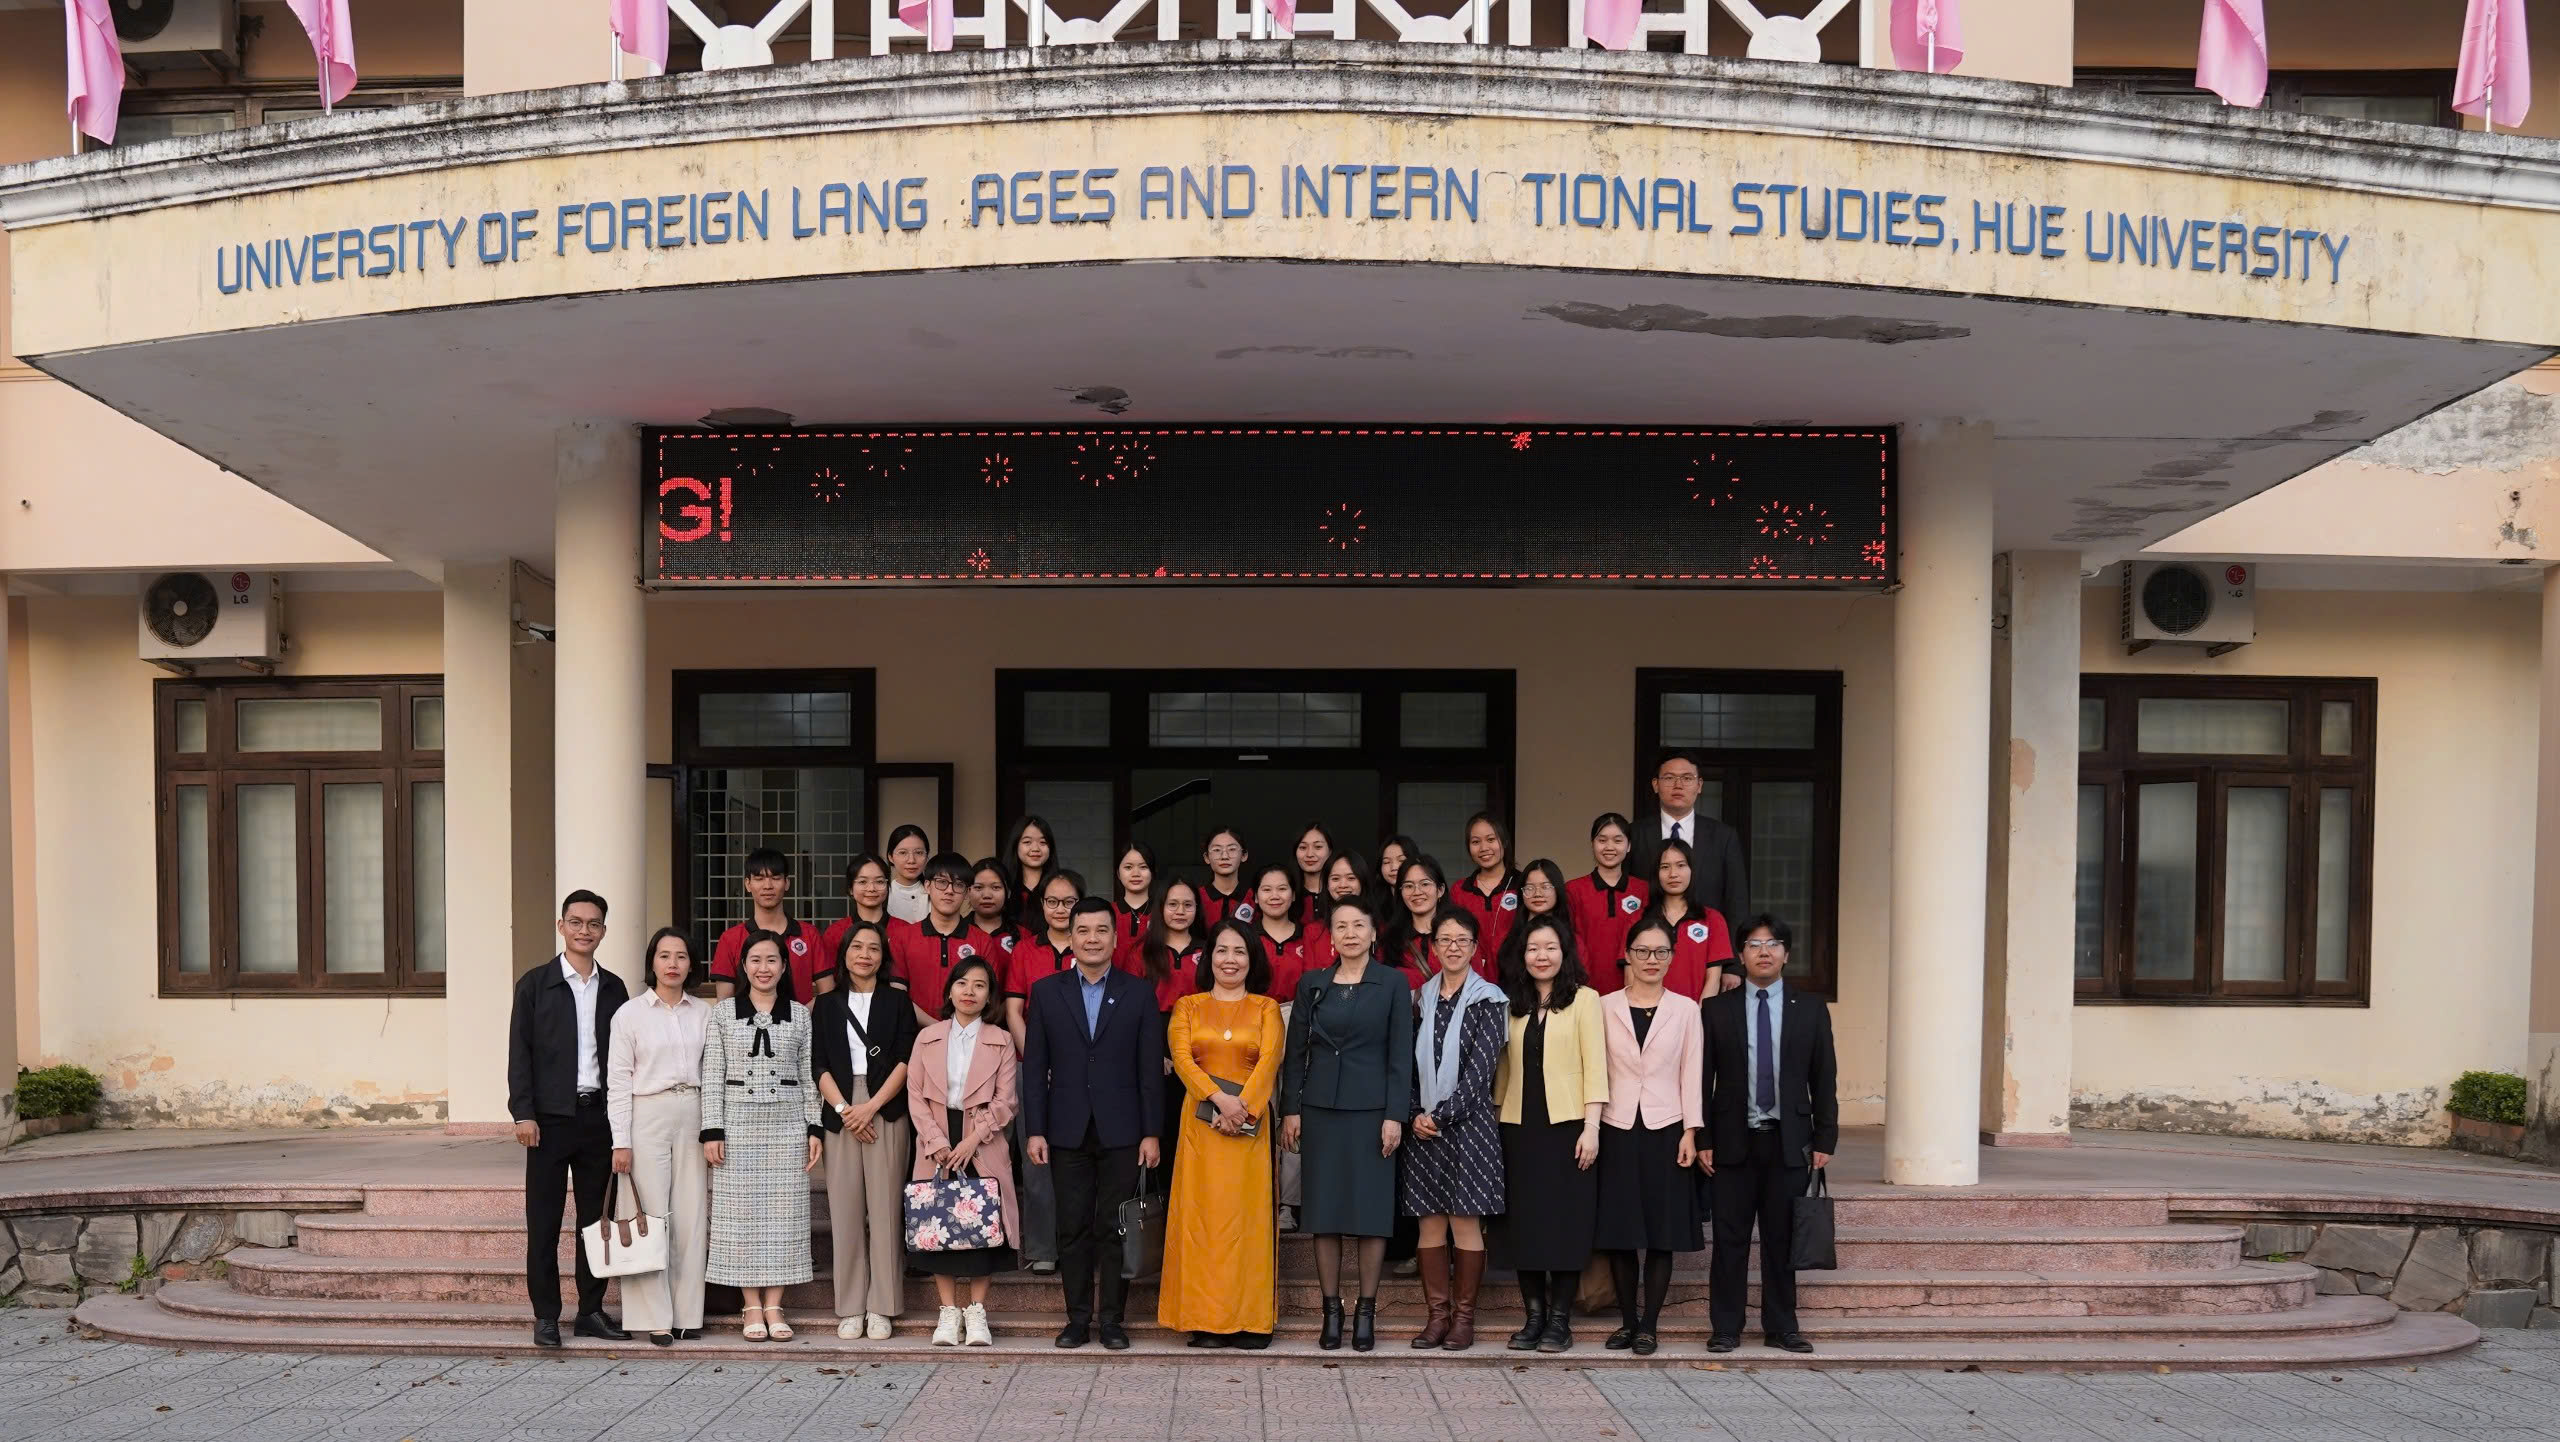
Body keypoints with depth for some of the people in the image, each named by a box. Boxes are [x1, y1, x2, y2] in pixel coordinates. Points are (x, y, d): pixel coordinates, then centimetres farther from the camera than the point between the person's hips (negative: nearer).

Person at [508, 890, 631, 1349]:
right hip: (551, 1117, -3)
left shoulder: (613, 988, 10)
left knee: (597, 1216, 8)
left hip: (600, 1116, 3)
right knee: (544, 1220, 2)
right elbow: (519, 1052, -2)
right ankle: (546, 1316, 10)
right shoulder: (535, 984, 1)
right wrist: (523, 1113, -10)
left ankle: (591, 1311, 17)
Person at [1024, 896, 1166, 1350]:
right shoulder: (1046, 992, 6)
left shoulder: (1139, 993, 4)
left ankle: (1112, 1319, 13)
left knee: (1117, 1228, 3)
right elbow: (1035, 1067, 4)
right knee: (1073, 1229, 6)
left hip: (1121, 1131, -1)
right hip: (1068, 1132, 1)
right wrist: (1036, 1130, -2)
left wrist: (1151, 1133, -3)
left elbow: (1151, 1069, 2)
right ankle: (1078, 1319, 15)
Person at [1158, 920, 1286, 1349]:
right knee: (1201, 1213, -1)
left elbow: (1269, 1060, -3)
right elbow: (1181, 1057, -2)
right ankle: (1205, 1319, 3)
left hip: (1250, 1121, 0)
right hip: (1200, 1121, 1)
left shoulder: (1266, 1008, 10)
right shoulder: (1188, 1006, 11)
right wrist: (1219, 1098, -16)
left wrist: (1242, 1106, -16)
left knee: (1248, 1213, 0)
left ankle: (1250, 1319, 4)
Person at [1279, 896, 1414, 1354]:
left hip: (1371, 1109, -2)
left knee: (1371, 1208, 0)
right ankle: (1332, 1311, 12)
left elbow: (1401, 1055, -2)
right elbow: (1296, 1051, 9)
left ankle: (1366, 1311, 9)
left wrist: (1395, 1115, -8)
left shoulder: (1393, 984, 1)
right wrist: (1290, 1109, 2)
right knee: (1323, 1210, 3)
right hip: (1320, 1108, 2)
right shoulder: (1311, 984, 8)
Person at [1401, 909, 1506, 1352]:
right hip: (1424, 1125, 4)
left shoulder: (1488, 999, -2)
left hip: (1467, 1122, -4)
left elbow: (1480, 1068, -9)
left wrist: (1442, 1115, -12)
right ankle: (1438, 1314, 13)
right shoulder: (1422, 998, 11)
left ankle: (1464, 1316, 8)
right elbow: (1410, 1063, 10)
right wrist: (1415, 1113, -4)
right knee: (1431, 1222, 5)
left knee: (1465, 1222, -1)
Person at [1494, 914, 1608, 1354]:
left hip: (1566, 1125, -4)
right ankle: (1534, 1317, 12)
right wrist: (1497, 1116, 6)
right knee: (1523, 1222, 4)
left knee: (1566, 1221, -1)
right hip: (1519, 1127, 4)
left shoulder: (1583, 1000, 0)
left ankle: (1560, 1320, 7)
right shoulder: (1512, 1004, 13)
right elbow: (1503, 1067, 13)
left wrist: (1591, 1127, -11)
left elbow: (1594, 1065, -5)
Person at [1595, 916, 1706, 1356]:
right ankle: (1628, 1321, 13)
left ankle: (1649, 1325, 8)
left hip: (1665, 1130, 0)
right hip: (1618, 1129, 0)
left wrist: (1690, 1132, -2)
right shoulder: (1606, 1007, 4)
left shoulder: (1685, 1009, 5)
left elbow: (1691, 1073, 4)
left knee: (1662, 1233, 1)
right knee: (1619, 1231, 2)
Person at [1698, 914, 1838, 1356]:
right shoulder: (1716, 1010, 4)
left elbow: (1824, 1079, 7)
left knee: (1781, 1239, 7)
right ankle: (1725, 1328, 11)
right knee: (1730, 1240, 3)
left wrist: (1825, 1138, 1)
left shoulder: (1811, 1009, 7)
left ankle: (1781, 1327, 18)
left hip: (1789, 1142, 1)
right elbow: (1702, 1079, 2)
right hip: (1734, 1141, -1)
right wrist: (1702, 1140, -3)